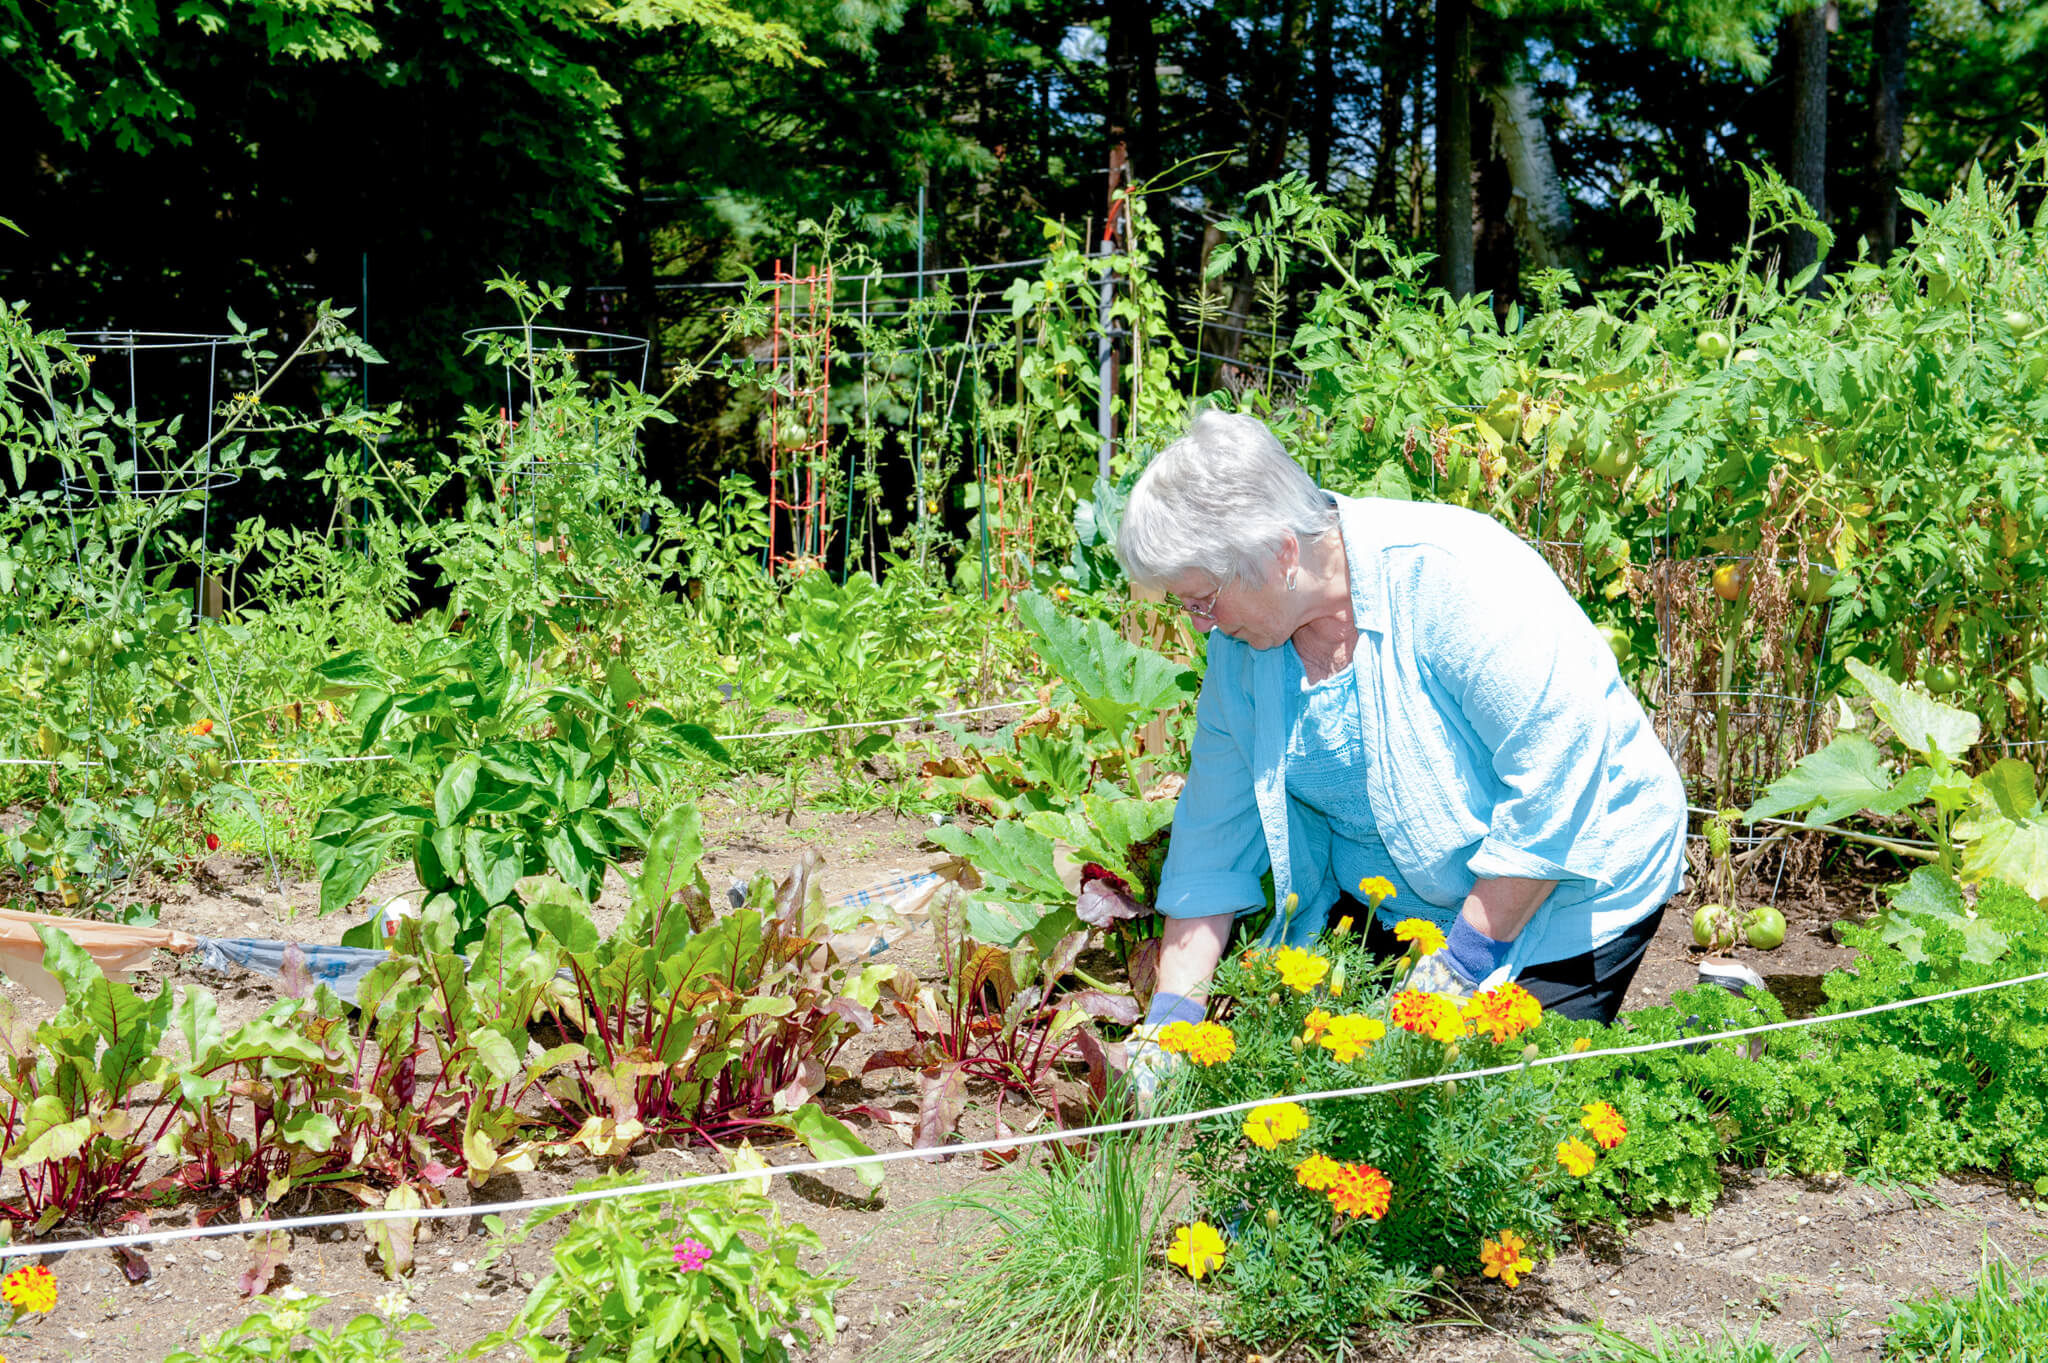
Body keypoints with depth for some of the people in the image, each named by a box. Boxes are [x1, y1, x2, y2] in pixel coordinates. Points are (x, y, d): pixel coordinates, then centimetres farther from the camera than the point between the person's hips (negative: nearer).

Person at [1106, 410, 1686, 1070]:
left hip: (1561, 897, -6)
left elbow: (1556, 775, -29)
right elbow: (1215, 832, 1)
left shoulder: (1453, 576, -29)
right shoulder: (1241, 642, -6)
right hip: (1381, 903, 7)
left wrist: (1464, 960, -25)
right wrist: (1175, 1006, -5)